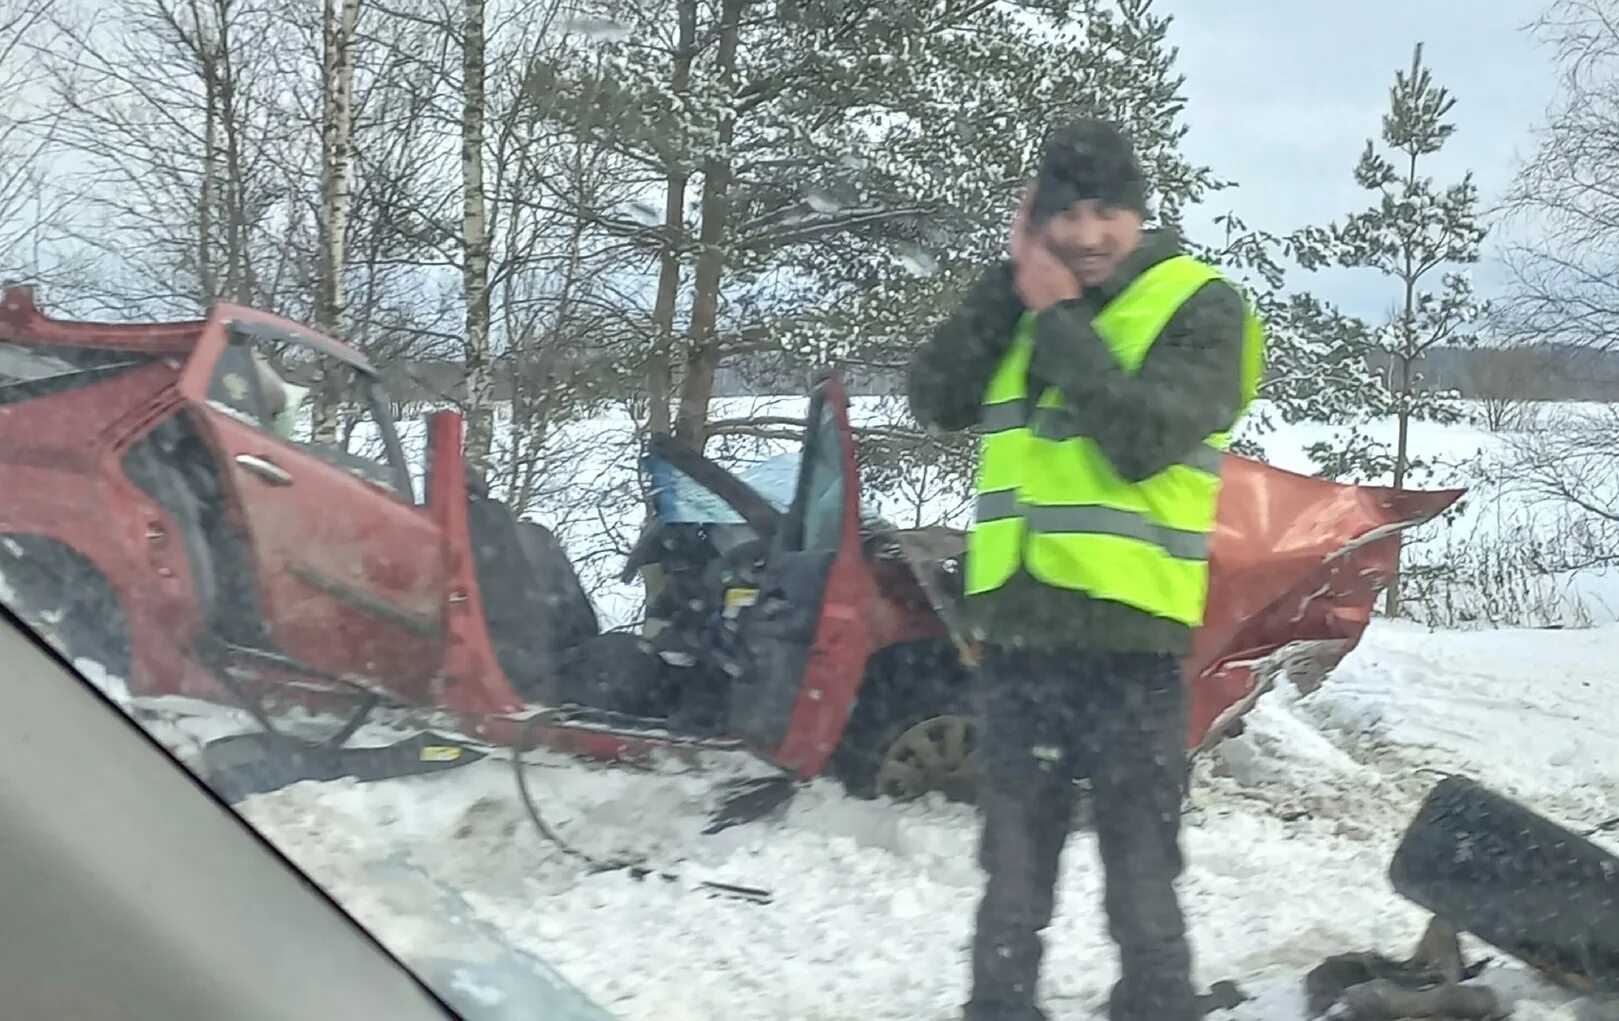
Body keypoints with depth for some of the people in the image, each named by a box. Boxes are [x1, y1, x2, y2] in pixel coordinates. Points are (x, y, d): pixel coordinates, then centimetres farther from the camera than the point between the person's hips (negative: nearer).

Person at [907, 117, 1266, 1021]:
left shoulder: (1200, 306, -4)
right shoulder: (1025, 304, 13)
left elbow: (1143, 436, -20)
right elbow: (937, 401, 1)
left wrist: (1060, 318, -13)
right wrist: (1008, 285, -5)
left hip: (1128, 639, -5)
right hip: (1017, 632, 5)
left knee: (1142, 888, 2)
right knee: (1013, 878, 15)